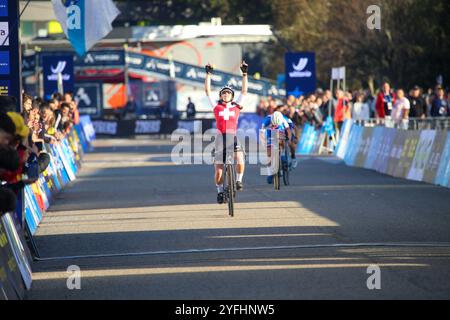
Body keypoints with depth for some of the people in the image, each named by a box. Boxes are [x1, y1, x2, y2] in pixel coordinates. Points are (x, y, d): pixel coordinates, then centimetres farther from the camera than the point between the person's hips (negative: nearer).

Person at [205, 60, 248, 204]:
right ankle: (220, 191, 27)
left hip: (233, 137, 0)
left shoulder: (236, 106, 9)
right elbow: (207, 91, 6)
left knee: (240, 159, -28)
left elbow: (244, 91, 7)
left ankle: (239, 180, -2)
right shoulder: (216, 106, 8)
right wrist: (208, 74, 1)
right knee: (218, 171, 2)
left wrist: (245, 74, 1)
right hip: (220, 138, 0)